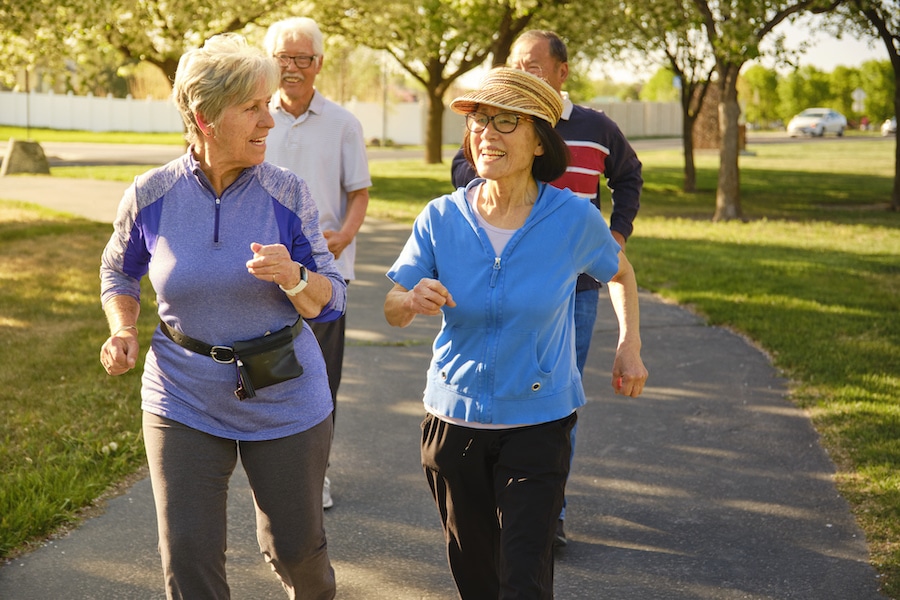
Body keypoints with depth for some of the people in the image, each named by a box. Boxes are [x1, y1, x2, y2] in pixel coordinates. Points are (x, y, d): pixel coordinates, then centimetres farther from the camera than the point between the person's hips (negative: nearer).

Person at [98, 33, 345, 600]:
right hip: (185, 401, 0)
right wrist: (123, 331, -5)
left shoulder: (287, 193, -9)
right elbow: (119, 272, 13)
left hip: (284, 400, 0)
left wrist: (292, 276, -26)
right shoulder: (152, 195, -8)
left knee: (295, 546, 14)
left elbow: (331, 303, -6)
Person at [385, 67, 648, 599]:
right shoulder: (442, 218, -8)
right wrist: (413, 300, -24)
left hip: (539, 421, -2)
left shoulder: (574, 219, -11)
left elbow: (620, 274, 10)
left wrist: (630, 347, 3)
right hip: (455, 417, 2)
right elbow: (392, 310, -2)